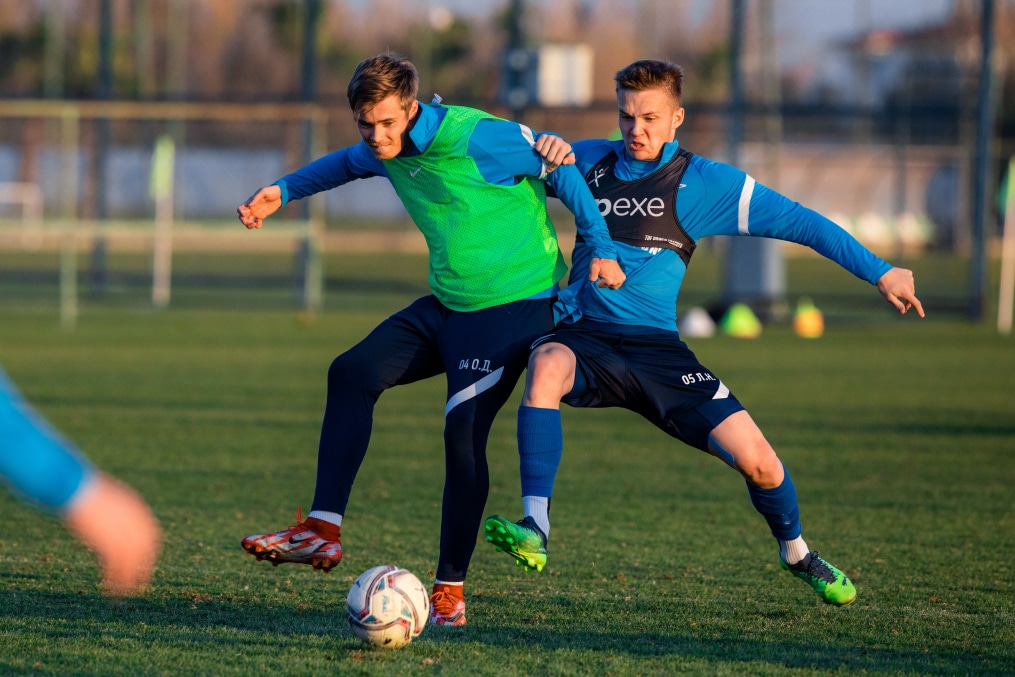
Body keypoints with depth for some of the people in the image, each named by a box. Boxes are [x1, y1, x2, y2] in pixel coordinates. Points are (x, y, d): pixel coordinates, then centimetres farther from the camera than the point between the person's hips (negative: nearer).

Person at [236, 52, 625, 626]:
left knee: (463, 430, -17)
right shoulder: (382, 151, 3)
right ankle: (323, 531, -4)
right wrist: (284, 191, 24)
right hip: (447, 306, 8)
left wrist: (601, 249, -12)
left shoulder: (474, 137, -21)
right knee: (353, 373, -4)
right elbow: (347, 164, 30)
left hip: (512, 304, -8)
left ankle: (451, 588, -7)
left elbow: (559, 166, -11)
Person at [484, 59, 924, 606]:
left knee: (756, 460, -11)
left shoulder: (702, 182, 2)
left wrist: (880, 273, -3)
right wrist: (545, 149, -8)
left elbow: (799, 222, 2)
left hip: (656, 348, 0)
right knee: (546, 367, -38)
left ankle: (795, 551, 22)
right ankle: (534, 530, -38)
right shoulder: (593, 161, 9)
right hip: (584, 336, 1)